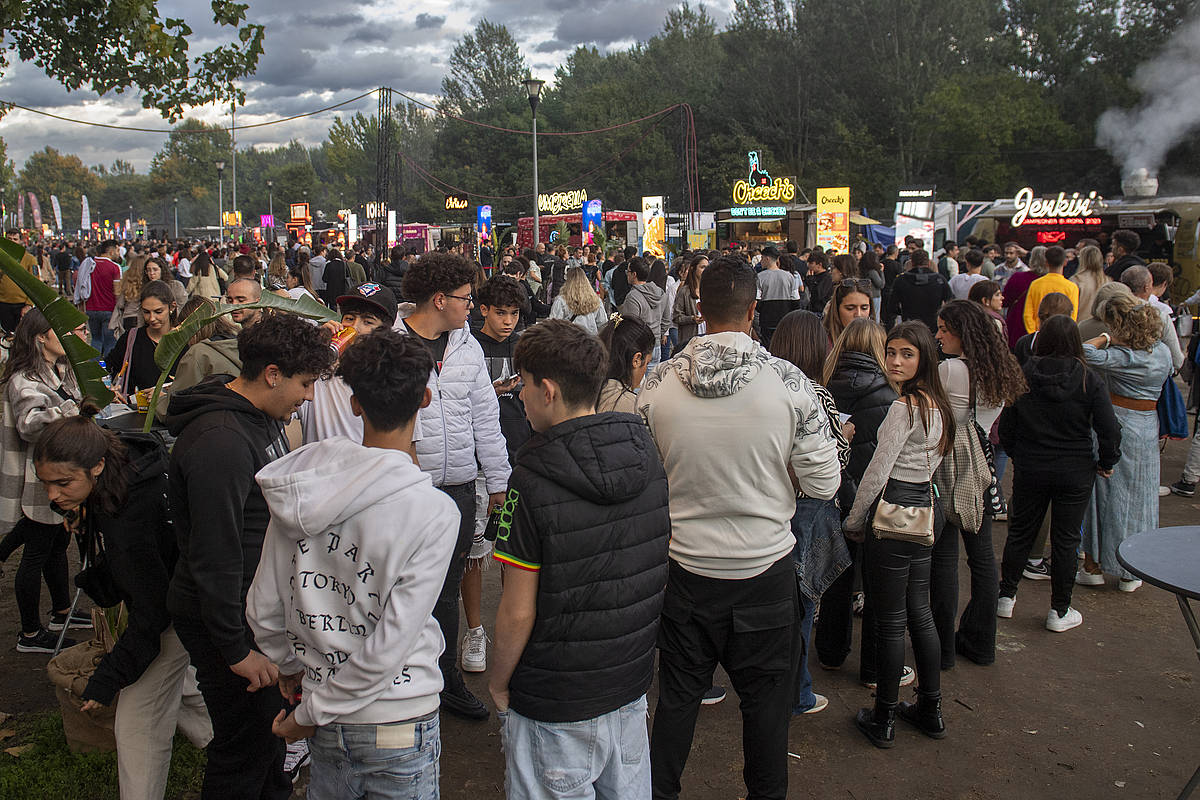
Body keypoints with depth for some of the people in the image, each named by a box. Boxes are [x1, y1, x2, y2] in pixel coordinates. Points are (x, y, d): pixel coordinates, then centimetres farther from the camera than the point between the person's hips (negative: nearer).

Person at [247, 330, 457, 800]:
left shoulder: (298, 485, -9)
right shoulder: (433, 512, -22)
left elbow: (263, 609, -2)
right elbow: (390, 646, -21)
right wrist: (312, 711, -8)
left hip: (327, 728, 5)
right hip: (399, 725, -4)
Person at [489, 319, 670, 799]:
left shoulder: (533, 481, -23)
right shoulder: (646, 456, -4)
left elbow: (519, 612, -19)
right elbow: (658, 570, 7)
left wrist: (499, 683, -2)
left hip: (556, 702, -6)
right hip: (633, 682, 6)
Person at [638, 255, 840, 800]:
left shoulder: (659, 384, -11)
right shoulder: (789, 382, -15)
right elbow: (823, 484, -10)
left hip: (685, 567, 1)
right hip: (765, 566, -1)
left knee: (678, 695, 18)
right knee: (765, 697, 18)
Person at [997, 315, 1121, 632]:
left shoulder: (1021, 377, -9)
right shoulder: (1089, 380, -12)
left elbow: (1006, 427, -4)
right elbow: (1110, 430, -13)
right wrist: (1106, 463, 4)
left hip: (1029, 471, 1)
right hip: (1075, 472, -1)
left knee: (1020, 532, 16)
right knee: (1065, 540, 10)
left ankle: (1006, 597, 26)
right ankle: (1059, 611, 20)